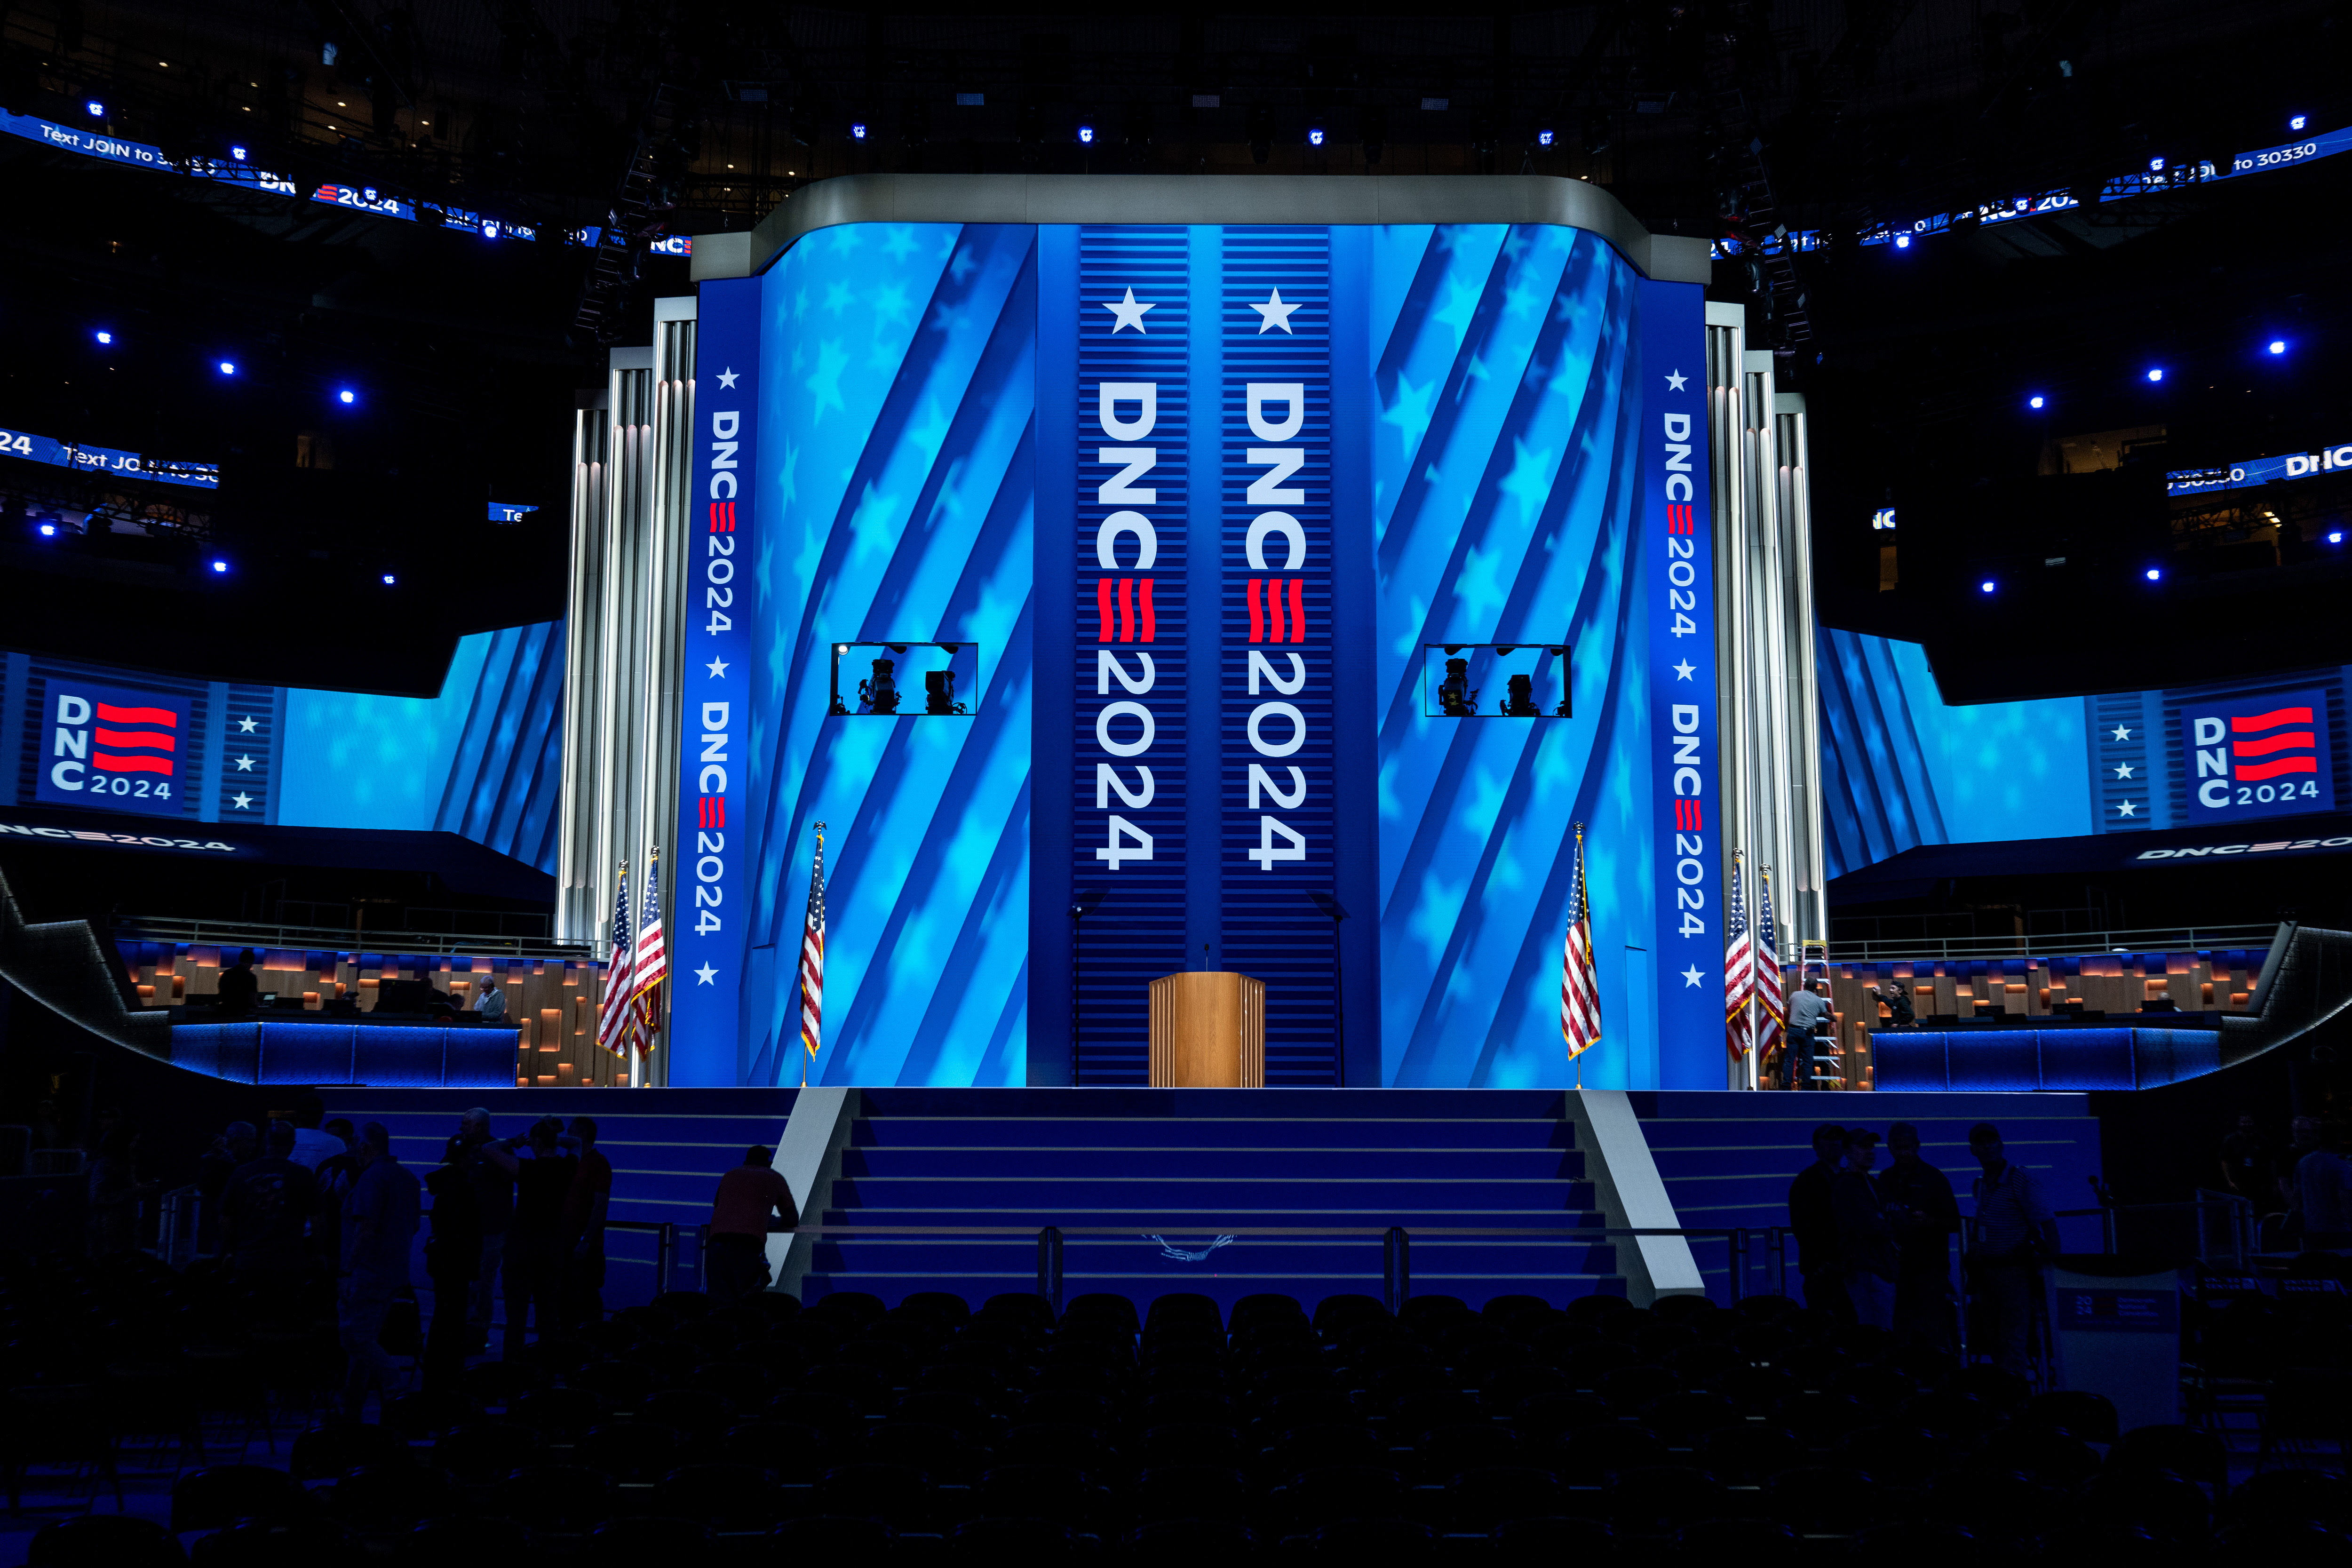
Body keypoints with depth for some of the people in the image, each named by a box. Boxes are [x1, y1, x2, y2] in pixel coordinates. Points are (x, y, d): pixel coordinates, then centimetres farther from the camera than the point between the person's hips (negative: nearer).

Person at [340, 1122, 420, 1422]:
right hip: (395, 1273, 9)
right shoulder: (407, 1177, 12)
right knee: (364, 1340, 14)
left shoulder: (372, 1177, -15)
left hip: (367, 1273, -9)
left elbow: (367, 1230, -21)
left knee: (357, 1341, -2)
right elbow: (413, 1227, 18)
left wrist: (347, 1272, -17)